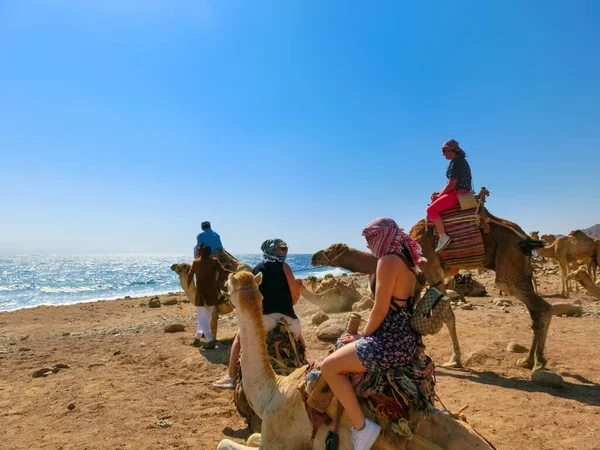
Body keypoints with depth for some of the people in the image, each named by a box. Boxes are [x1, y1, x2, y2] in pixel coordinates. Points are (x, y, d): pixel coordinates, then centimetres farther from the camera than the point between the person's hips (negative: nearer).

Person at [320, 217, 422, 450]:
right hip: (405, 337, 10)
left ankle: (362, 426, -5)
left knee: (328, 366, -8)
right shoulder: (405, 260, 12)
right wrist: (366, 334, 15)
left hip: (391, 342, -10)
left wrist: (363, 336, -4)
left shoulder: (388, 260, -17)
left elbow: (380, 310, -19)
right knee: (346, 349, 28)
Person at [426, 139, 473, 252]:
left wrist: (438, 196, -5)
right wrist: (440, 194, 12)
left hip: (458, 193, -11)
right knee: (434, 204, 21)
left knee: (431, 209, -18)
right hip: (460, 192, 11)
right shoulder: (460, 160, 19)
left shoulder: (456, 162, -13)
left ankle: (443, 237, -20)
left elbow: (451, 185, -17)